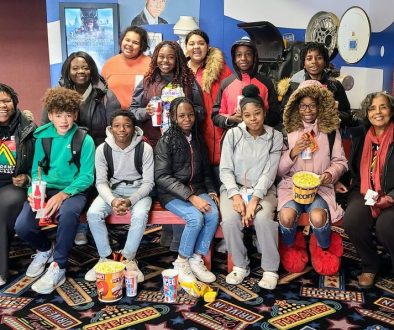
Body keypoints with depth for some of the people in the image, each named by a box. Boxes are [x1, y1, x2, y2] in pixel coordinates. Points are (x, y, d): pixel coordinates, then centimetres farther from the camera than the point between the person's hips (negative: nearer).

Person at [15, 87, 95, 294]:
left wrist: (63, 194, -24)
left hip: (72, 192, -3)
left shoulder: (85, 140, -5)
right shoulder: (42, 137, 6)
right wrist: (35, 190, -13)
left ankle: (58, 268, -17)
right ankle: (44, 249, 17)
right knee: (22, 226, -21)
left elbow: (87, 176, -9)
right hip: (45, 190, 4)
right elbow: (36, 170, 8)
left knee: (68, 213, -39)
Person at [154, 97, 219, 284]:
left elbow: (205, 170, 20)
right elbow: (162, 177, -14)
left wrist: (211, 191, 2)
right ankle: (181, 262, -7)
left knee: (214, 214, -24)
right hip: (172, 193, -5)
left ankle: (196, 260, -9)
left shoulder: (198, 139, 11)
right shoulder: (165, 142, -7)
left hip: (197, 189, 5)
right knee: (196, 217, -29)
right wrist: (191, 197, -23)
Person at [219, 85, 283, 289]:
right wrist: (236, 196, -17)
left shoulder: (275, 137, 0)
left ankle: (271, 270, -10)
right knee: (230, 220, -28)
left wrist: (254, 199, -19)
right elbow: (225, 169, -2)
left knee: (263, 219, -31)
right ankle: (240, 266, -4)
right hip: (234, 188, 1)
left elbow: (269, 172, -7)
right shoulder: (233, 134, 1)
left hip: (263, 190, 0)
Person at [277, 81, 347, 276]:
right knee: (286, 216, -30)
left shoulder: (331, 131, 7)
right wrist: (293, 153, -14)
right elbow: (279, 170, 4)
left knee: (318, 217, -31)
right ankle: (290, 249, 5)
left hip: (320, 186, 0)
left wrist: (330, 174, -12)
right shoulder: (288, 132, 4)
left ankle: (324, 250, 5)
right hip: (291, 184, 0)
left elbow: (340, 162, 9)